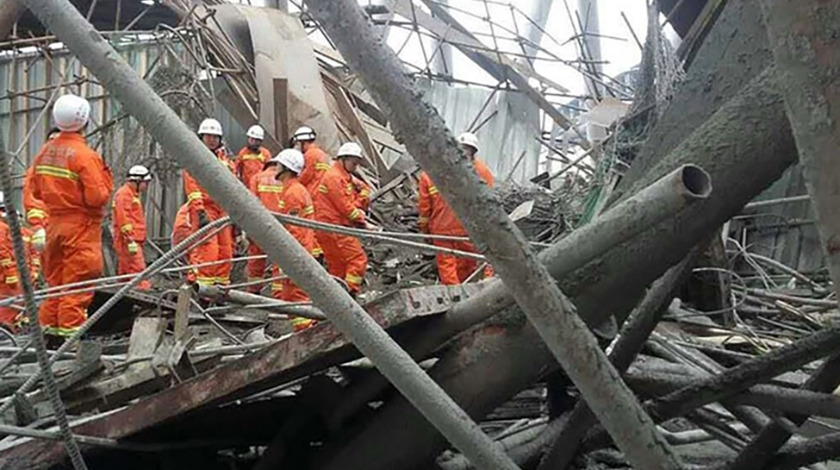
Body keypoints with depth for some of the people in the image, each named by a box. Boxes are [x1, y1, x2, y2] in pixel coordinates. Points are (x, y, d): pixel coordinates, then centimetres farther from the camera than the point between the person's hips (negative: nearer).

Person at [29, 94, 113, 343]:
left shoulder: (45, 151, 7)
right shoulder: (85, 155, -17)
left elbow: (35, 190, 13)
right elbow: (98, 197, -19)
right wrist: (105, 176, -4)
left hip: (54, 223, 7)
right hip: (81, 226, -7)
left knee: (55, 279, 15)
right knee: (78, 282, -2)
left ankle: (49, 328, 20)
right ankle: (71, 328, -2)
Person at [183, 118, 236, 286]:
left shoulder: (224, 159, 21)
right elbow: (192, 187, -9)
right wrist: (200, 212, -18)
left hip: (223, 211, 7)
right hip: (205, 209, -7)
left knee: (225, 252, 5)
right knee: (207, 250, -16)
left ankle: (221, 284, 13)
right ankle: (198, 285, -16)